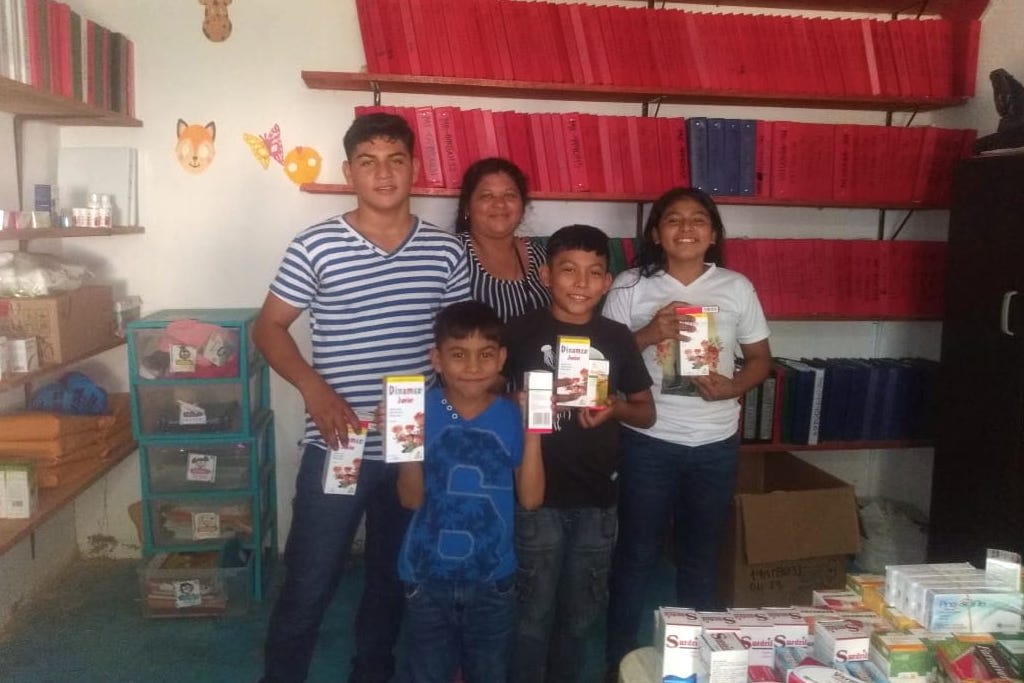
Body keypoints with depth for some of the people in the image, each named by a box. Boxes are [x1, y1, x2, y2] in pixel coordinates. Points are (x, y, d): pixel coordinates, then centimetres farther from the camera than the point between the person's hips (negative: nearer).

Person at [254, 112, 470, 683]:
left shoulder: (447, 252, 0)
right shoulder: (315, 247, -7)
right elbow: (268, 327, 0)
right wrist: (315, 389, -15)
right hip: (336, 448, -2)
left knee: (395, 577, 19)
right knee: (309, 584, 8)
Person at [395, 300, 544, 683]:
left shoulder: (512, 416, -7)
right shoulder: (421, 410, -11)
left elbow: (530, 499, -9)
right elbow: (411, 499, -13)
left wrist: (533, 431, -17)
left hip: (493, 579, 1)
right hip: (428, 577, -1)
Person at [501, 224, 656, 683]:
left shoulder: (617, 338, 1)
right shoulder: (522, 331, -7)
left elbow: (646, 412, 7)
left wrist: (615, 408, -13)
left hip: (596, 497, 3)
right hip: (537, 496, -3)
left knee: (581, 613, 18)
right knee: (534, 612, 9)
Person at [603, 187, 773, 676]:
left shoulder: (737, 288, 2)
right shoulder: (630, 287, -4)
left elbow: (760, 358, 9)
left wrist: (733, 387, -11)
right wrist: (650, 333, -19)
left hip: (716, 443, 2)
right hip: (648, 440, -2)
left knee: (700, 558, 16)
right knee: (636, 554, 9)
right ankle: (619, 660, 26)